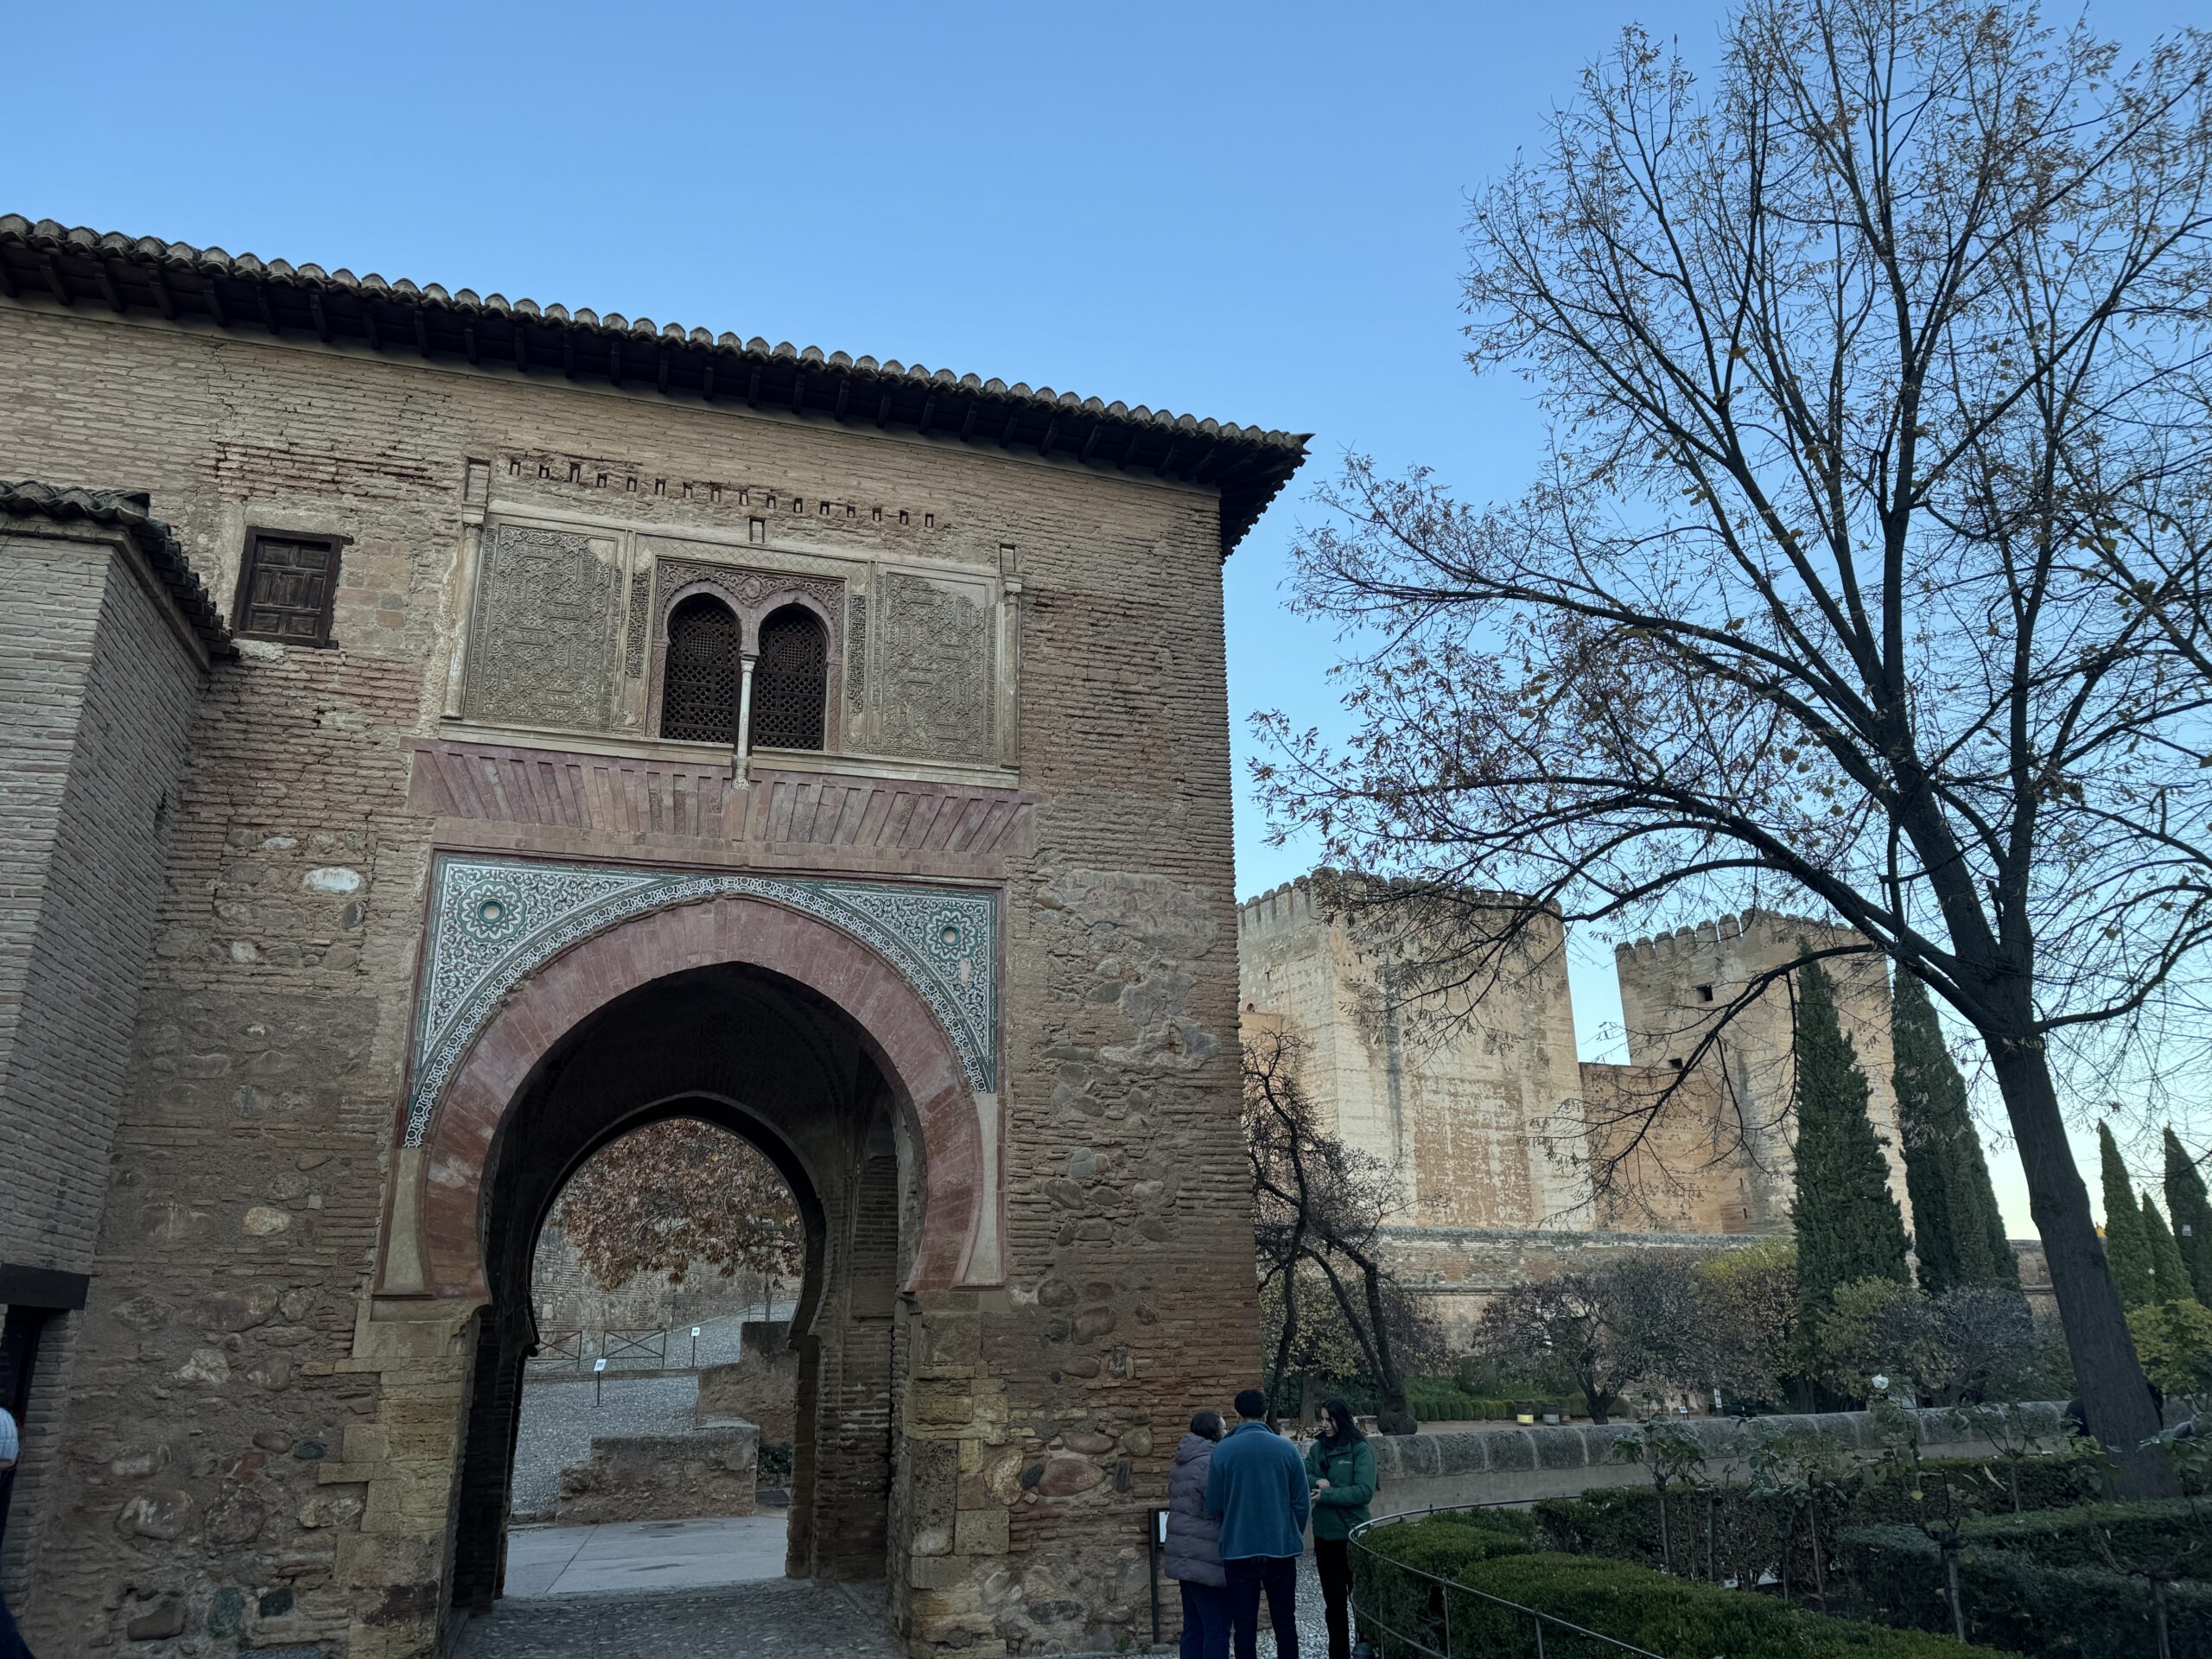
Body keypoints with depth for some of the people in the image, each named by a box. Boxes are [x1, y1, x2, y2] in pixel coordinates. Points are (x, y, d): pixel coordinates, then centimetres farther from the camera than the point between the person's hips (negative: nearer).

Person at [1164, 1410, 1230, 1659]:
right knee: (1217, 1627, -3)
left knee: (1194, 1626, 13)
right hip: (1206, 1558, -9)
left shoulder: (1182, 1463, 15)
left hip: (1185, 1556, 9)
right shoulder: (1212, 1461, -15)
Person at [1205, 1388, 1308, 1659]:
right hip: (1281, 1548, 1)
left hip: (1239, 1550, -1)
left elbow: (1213, 1506, -3)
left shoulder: (1222, 1451, -8)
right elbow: (1302, 1503, -1)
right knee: (1285, 1621, 14)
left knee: (1244, 1625, 8)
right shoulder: (1286, 1448, -5)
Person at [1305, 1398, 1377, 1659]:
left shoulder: (1361, 1450, -11)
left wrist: (1325, 1495, -20)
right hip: (1324, 1535, 5)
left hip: (1352, 1535, -5)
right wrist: (1316, 1482, -20)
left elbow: (1364, 1492, -18)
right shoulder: (1318, 1448, 3)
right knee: (1333, 1601, 16)